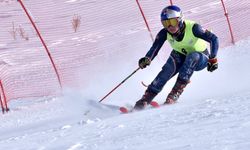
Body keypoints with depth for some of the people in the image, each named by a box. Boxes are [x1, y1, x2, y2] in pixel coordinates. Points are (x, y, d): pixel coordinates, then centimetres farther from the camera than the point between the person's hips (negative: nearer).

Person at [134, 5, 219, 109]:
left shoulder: (192, 28, -30)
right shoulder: (164, 33, -19)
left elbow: (213, 39, -27)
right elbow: (155, 48, -26)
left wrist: (212, 59, -36)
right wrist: (147, 59, -46)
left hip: (199, 59, -2)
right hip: (180, 57, 2)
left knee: (192, 56, -36)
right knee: (168, 69, -28)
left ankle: (176, 91, -35)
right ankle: (147, 97, -28)